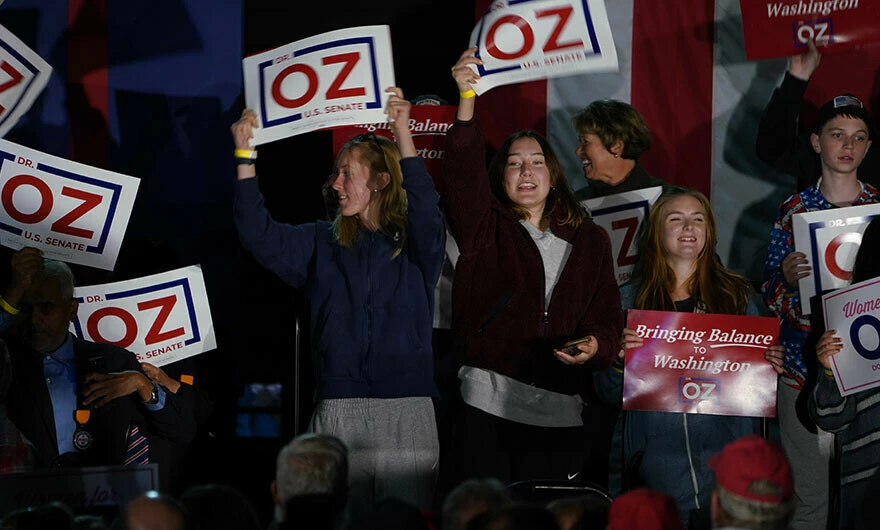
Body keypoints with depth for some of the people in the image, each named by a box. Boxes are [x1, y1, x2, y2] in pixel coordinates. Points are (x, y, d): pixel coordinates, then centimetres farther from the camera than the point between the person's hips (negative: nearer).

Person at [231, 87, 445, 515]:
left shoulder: (415, 244, 4)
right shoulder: (322, 244, 15)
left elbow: (425, 210, -16)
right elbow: (259, 234, 5)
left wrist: (403, 132, -23)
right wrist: (244, 156, -3)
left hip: (405, 410, -2)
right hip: (337, 410, 2)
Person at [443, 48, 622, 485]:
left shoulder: (589, 240, 15)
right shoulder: (485, 228, 7)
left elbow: (606, 317, 11)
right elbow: (463, 175, -11)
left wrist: (595, 345, -12)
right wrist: (467, 99, -22)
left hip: (559, 412, 2)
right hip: (487, 404, -2)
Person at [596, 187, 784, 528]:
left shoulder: (737, 294, 8)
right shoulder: (630, 299, 5)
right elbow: (609, 394, 4)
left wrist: (771, 367, -9)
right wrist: (619, 360, -16)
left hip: (725, 458, 1)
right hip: (658, 461, 0)